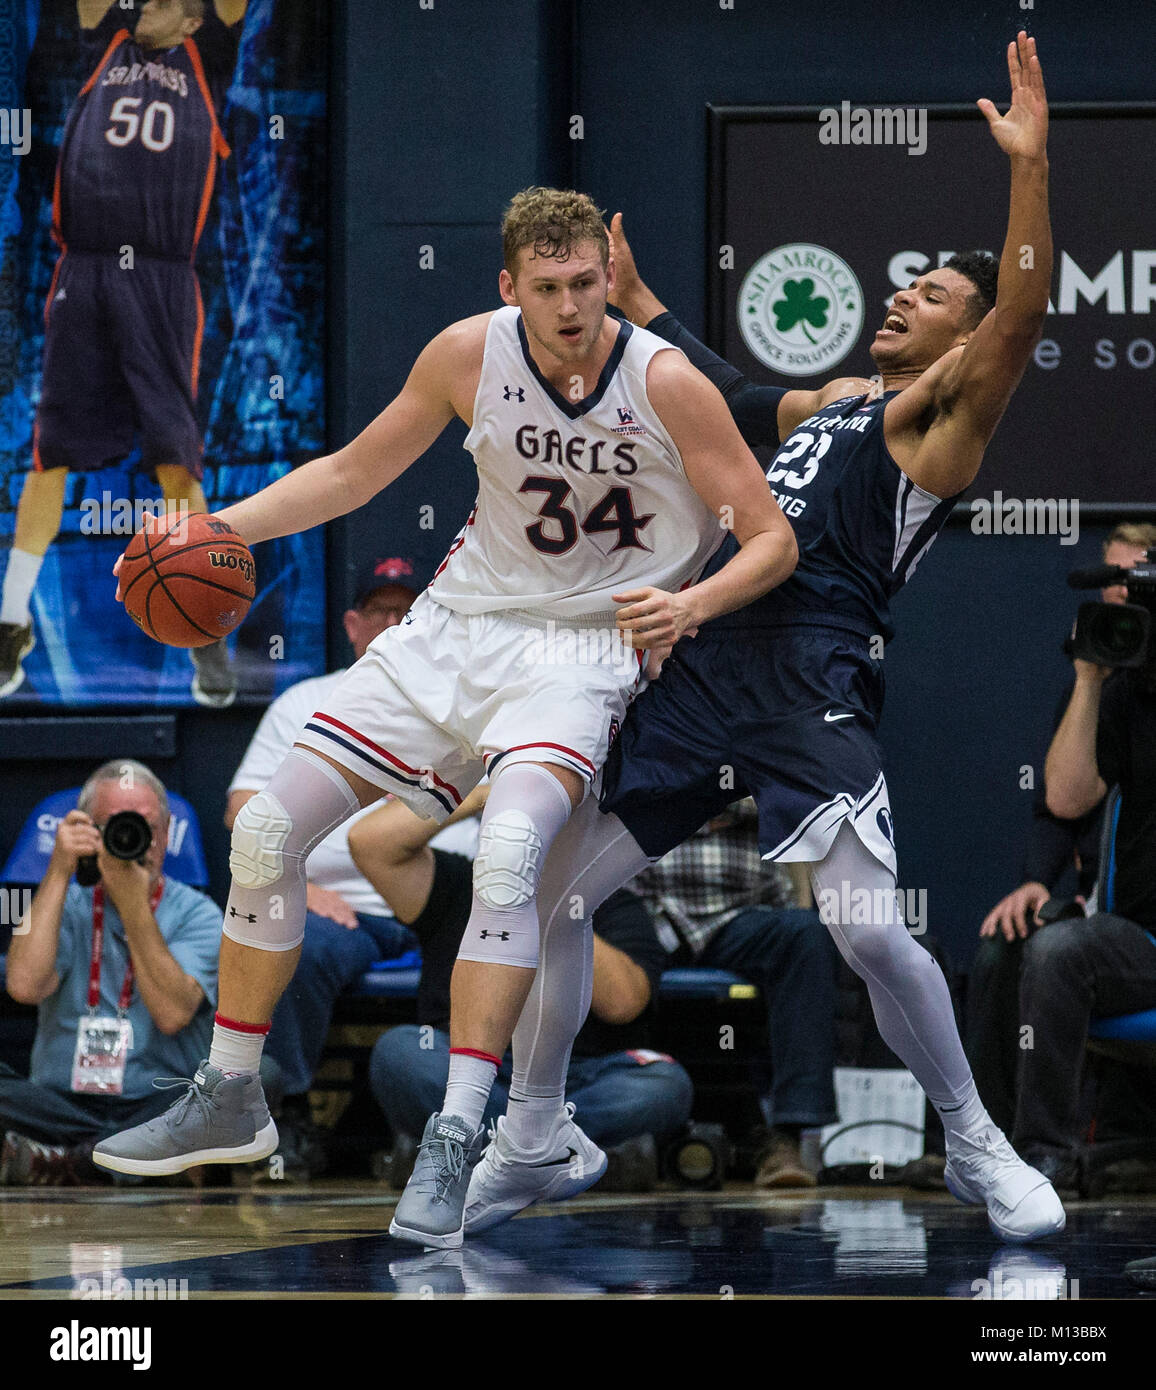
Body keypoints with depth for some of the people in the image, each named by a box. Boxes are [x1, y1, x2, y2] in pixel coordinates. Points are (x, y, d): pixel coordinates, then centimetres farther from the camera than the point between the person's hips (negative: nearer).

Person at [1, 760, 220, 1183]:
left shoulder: (196, 914, 7)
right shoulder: (66, 907, 12)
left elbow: (172, 1014, -11)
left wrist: (133, 903, -14)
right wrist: (59, 872, -5)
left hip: (158, 1104, -1)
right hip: (61, 1101, 1)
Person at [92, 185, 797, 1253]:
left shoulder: (666, 385, -17)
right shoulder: (471, 354, -7)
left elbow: (772, 541, -12)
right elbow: (356, 471, 8)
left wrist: (691, 605, -31)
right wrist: (220, 528, -4)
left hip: (582, 645, -5)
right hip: (459, 626, 5)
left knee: (509, 851, -33)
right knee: (269, 832, 1)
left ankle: (456, 1141, -30)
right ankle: (231, 1101, 19)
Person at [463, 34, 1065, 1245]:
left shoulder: (936, 418, 2)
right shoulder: (822, 405, 24)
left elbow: (1020, 320, -16)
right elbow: (721, 394, 44)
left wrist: (1030, 165, -25)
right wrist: (635, 301, 49)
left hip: (809, 682, -8)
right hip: (698, 667, 8)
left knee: (871, 932, -20)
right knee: (552, 893, 6)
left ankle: (975, 1147, 1)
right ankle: (527, 1143, 19)